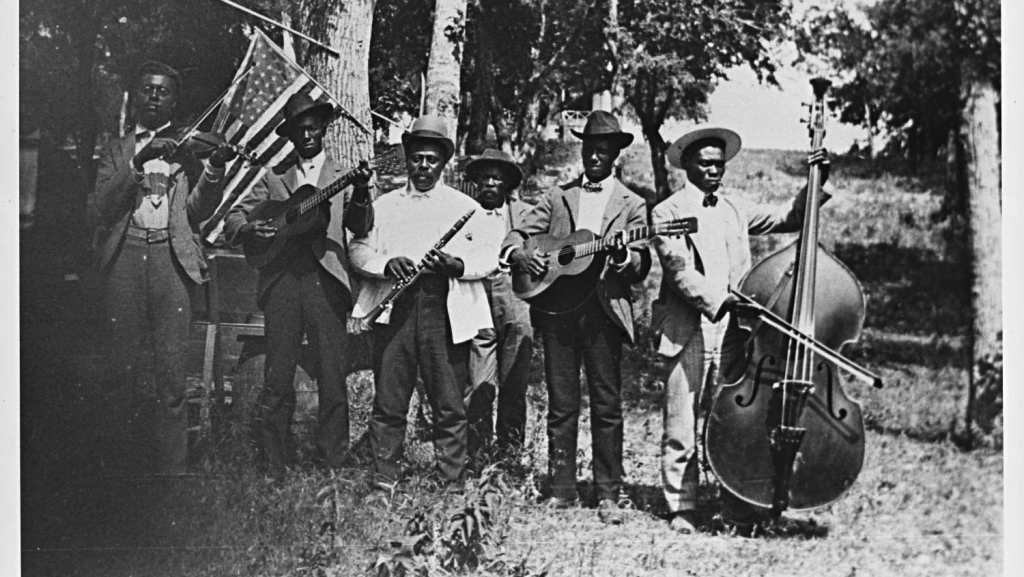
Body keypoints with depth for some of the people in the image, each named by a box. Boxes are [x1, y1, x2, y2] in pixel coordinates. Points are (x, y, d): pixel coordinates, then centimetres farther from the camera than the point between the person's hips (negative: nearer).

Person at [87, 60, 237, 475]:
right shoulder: (116, 151, 17)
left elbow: (198, 211, 6)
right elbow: (98, 211, 3)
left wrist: (215, 168, -11)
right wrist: (137, 165, -8)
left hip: (172, 255, -1)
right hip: (124, 255, 1)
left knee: (171, 369, -7)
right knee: (124, 365, 0)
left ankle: (172, 465, -3)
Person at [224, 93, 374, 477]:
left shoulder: (341, 177, 14)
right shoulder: (273, 178, 17)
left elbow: (361, 228, -1)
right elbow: (232, 222, 12)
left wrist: (361, 194, -21)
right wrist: (251, 229, -11)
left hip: (326, 282, -1)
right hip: (281, 283, 1)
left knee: (333, 378, -2)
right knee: (277, 379, 1)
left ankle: (331, 464, 5)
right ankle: (274, 466, 7)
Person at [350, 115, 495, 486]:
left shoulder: (466, 207, 13)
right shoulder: (384, 205, 18)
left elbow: (490, 259, 5)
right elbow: (358, 249, 10)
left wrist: (455, 265, -14)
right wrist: (386, 263, -10)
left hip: (446, 310, -1)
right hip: (394, 306, 1)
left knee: (449, 404, -1)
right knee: (388, 402, 1)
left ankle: (451, 482, 7)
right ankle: (384, 480, 9)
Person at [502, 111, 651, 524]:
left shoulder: (630, 204, 9)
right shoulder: (557, 197, 15)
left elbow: (641, 268, 2)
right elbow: (516, 236, 11)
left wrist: (622, 257, -20)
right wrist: (520, 254, -11)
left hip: (604, 310, -2)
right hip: (556, 307, 2)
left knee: (607, 405, -1)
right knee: (561, 404, 5)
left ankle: (609, 494, 5)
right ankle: (562, 489, 12)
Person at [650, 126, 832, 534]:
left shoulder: (735, 209, 17)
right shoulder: (668, 212, 2)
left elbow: (787, 218, 17)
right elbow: (679, 270, -11)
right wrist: (718, 301, -22)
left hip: (732, 332, 4)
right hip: (687, 332, -4)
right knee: (681, 429, 0)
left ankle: (738, 509, 9)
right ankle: (681, 508, 11)